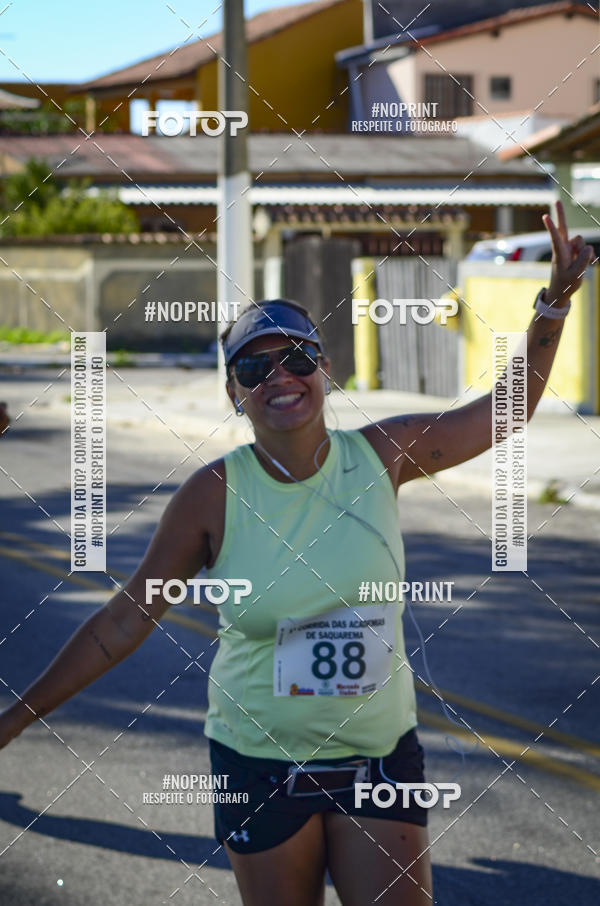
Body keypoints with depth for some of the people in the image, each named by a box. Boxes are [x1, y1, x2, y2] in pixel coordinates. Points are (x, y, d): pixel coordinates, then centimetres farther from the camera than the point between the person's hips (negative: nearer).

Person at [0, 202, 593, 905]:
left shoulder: (381, 456, -3)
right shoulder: (214, 495, -9)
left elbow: (508, 409, 9)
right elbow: (124, 621, -3)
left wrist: (556, 299, 2)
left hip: (380, 757, 2)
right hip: (260, 764, -1)